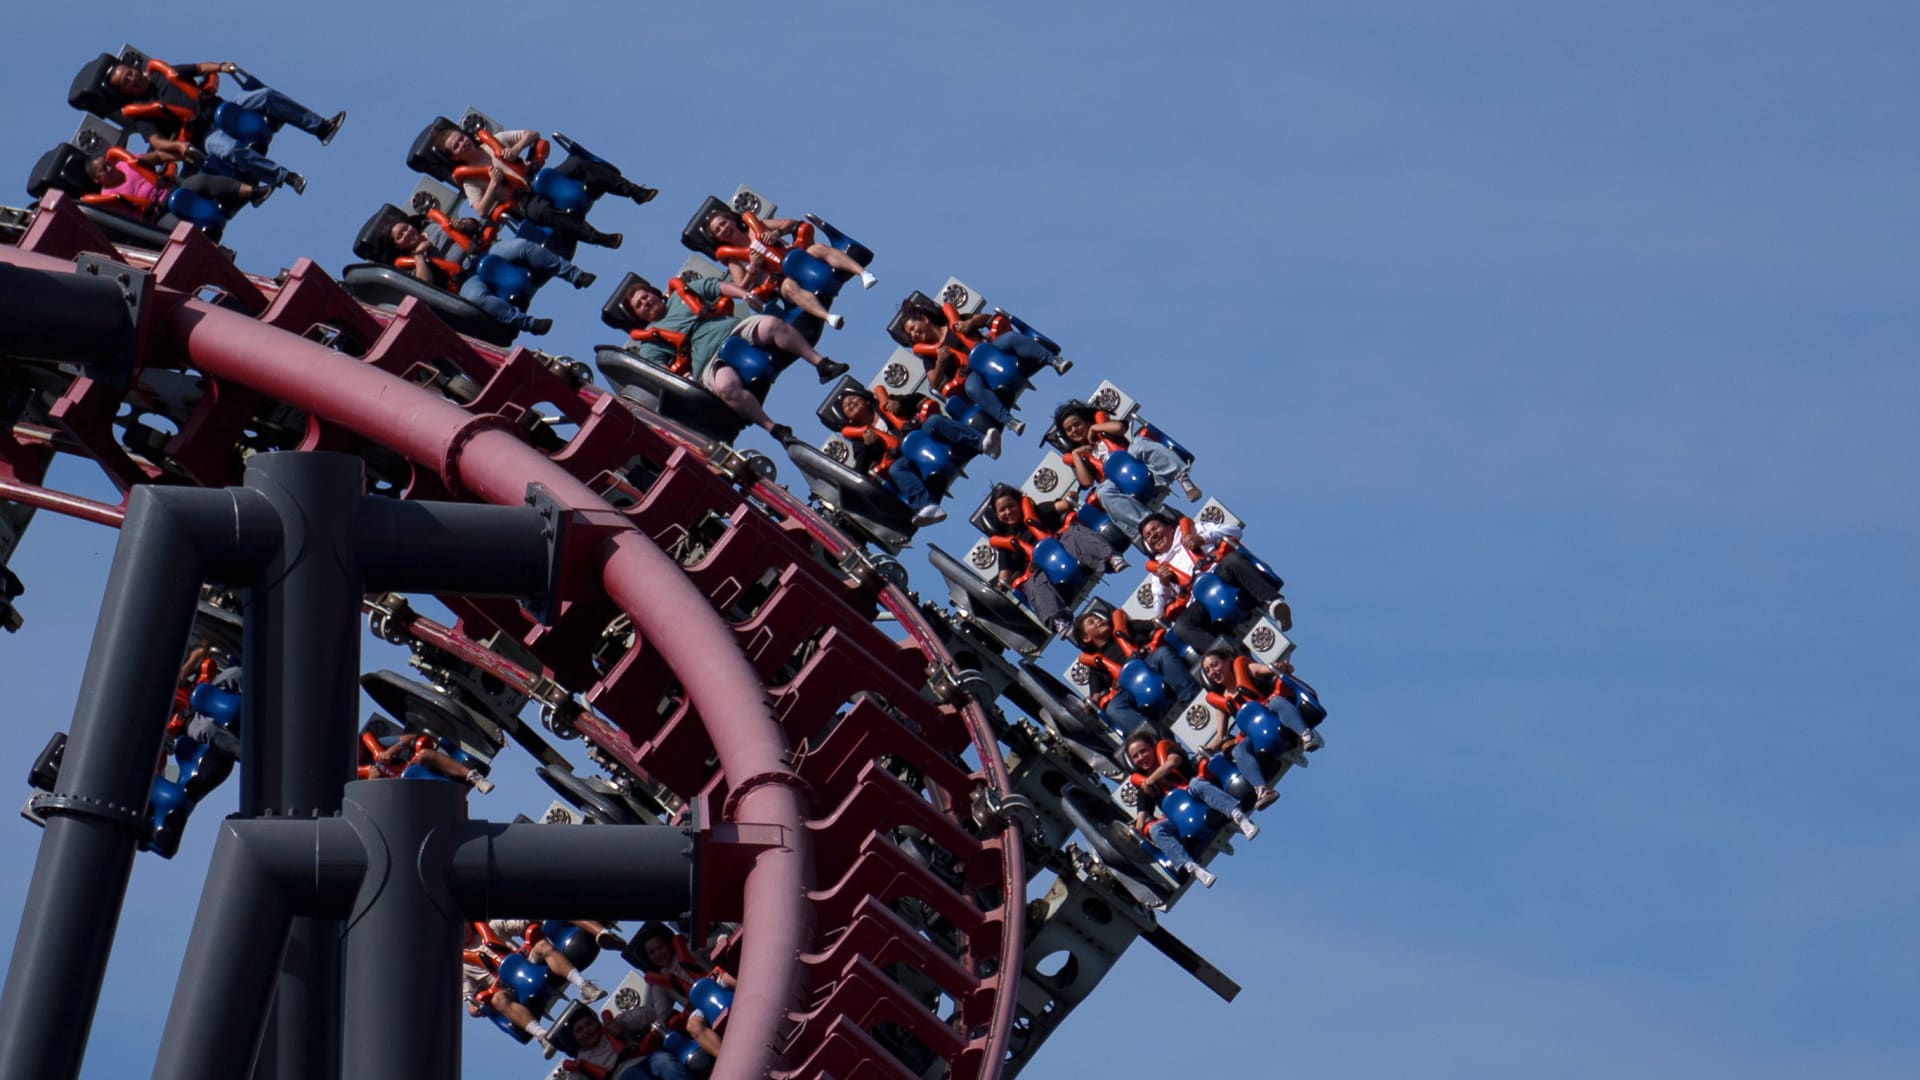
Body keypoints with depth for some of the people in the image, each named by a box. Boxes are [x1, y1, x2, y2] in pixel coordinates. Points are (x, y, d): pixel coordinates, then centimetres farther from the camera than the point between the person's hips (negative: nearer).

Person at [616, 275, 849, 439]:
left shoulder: (681, 292, 26)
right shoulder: (650, 339, 17)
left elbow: (717, 286, 22)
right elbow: (657, 367, 4)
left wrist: (744, 295, 4)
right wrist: (684, 376, -14)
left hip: (735, 328, 3)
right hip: (710, 360, -3)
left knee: (771, 324, -27)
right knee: (726, 386, -37)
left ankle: (822, 364, -22)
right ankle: (774, 428, -32)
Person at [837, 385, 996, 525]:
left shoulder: (884, 404, 25)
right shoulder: (859, 436, 21)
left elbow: (920, 400, 20)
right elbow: (862, 469, 9)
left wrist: (899, 403, 3)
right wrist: (867, 446, -6)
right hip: (904, 457, -1)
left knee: (934, 421, -28)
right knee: (896, 469, -34)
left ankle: (982, 443, -47)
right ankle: (927, 507, -57)